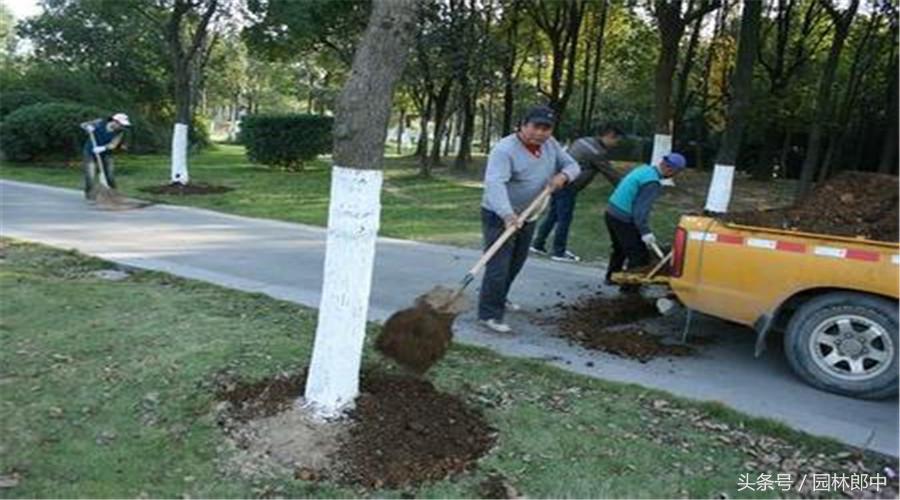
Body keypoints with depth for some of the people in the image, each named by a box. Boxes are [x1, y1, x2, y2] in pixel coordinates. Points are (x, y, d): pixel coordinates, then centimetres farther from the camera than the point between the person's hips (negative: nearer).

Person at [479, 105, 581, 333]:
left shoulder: (551, 145, 0)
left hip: (528, 216, 8)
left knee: (515, 264, 20)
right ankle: (489, 314, -1)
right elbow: (494, 183, -37)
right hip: (500, 217, -8)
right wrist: (507, 214, -51)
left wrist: (563, 175, -18)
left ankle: (498, 299, 39)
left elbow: (573, 165, 7)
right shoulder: (504, 149, -24)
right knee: (498, 267, -10)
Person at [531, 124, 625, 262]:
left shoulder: (583, 141, 14)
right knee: (564, 219, 1)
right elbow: (611, 174, -8)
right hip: (567, 186, -9)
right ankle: (559, 252, 10)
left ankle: (538, 245, 25)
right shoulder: (598, 153, -12)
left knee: (552, 215, 17)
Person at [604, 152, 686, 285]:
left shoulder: (644, 169, 8)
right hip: (623, 219, -10)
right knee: (639, 254, -1)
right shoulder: (653, 183, -20)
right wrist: (645, 232, -28)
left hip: (611, 212, 10)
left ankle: (612, 277, 42)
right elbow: (641, 209, -26)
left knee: (620, 249, 27)